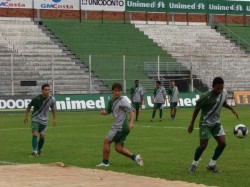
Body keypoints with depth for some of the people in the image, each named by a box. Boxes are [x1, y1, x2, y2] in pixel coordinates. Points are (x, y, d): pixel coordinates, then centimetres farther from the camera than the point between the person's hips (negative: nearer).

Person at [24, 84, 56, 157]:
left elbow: (53, 109, 9)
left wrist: (54, 119, 13)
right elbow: (29, 107, -2)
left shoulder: (52, 99, -9)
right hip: (35, 119, -3)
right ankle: (34, 151, -18)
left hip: (44, 120, 3)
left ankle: (39, 150, 25)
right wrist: (26, 116, -2)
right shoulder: (36, 98, -17)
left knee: (42, 136, 4)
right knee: (35, 134, -18)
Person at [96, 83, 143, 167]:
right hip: (118, 126, 8)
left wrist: (131, 122, -29)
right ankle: (134, 157, 4)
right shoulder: (111, 101, 17)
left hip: (120, 126, -8)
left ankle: (105, 162, 4)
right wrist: (103, 112, -5)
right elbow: (107, 111, 20)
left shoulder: (122, 100, -9)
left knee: (106, 141, -2)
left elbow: (131, 111, -15)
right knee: (118, 148, 6)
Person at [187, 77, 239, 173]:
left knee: (222, 143, -3)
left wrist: (232, 109, 1)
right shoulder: (206, 97, -24)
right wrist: (192, 124, -8)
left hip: (216, 122, 6)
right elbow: (197, 109, -12)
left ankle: (211, 164, 12)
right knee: (203, 145, -8)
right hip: (205, 123, -6)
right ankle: (194, 164, 14)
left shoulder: (224, 93, -5)